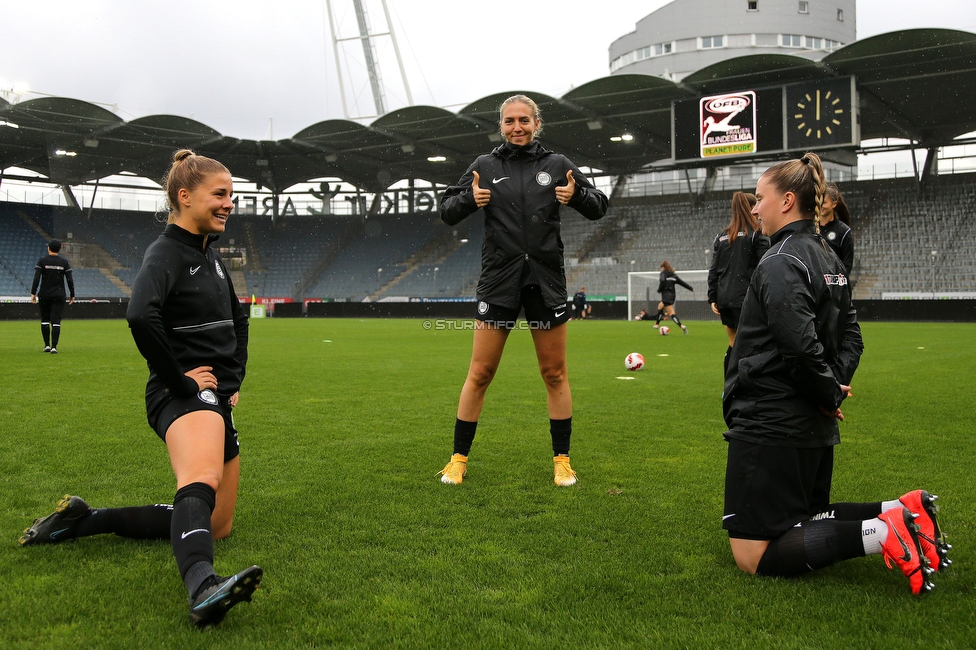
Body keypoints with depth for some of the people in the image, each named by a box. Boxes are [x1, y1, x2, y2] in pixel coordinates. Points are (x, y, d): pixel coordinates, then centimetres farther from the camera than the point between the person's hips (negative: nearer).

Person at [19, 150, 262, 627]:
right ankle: (202, 587, -67)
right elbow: (140, 316, -31)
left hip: (218, 399, 9)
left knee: (216, 526, 14)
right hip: (183, 396, -9)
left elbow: (238, 320, 30)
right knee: (202, 480, -40)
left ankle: (81, 520, 22)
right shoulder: (166, 254, -10)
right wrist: (179, 378, -23)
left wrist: (235, 377, 18)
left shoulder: (210, 255, 17)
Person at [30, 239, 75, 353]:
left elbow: (36, 278, -9)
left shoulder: (42, 261, -2)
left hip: (44, 295, 0)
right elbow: (70, 280, -2)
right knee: (56, 321, -3)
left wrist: (33, 293, -8)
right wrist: (72, 295, 5)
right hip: (59, 295, 0)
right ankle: (54, 347, -11)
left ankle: (47, 345, 13)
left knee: (45, 319, 13)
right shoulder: (64, 262, 1)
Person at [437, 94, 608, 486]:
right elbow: (447, 212, 8)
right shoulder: (485, 166, 6)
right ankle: (459, 458, 14)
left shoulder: (557, 165, 6)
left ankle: (562, 460, 20)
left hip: (546, 281, 1)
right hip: (498, 280, 0)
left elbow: (598, 207, 9)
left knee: (555, 374, 7)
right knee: (479, 373, 1)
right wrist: (469, 198, -13)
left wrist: (577, 195, -12)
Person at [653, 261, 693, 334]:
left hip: (666, 295, -8)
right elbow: (682, 282, 17)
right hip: (672, 295, 8)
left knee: (671, 313, -5)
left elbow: (662, 281, -20)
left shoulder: (663, 273, -1)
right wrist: (691, 288, 26)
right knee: (660, 306, 19)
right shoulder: (673, 275, 17)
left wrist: (659, 290, -5)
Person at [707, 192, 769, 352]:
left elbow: (713, 270, 12)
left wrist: (712, 298, 13)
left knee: (734, 344, 14)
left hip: (724, 299, 5)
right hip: (746, 298, -5)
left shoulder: (721, 236, 13)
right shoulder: (756, 234, -2)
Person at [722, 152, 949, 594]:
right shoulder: (826, 259, 14)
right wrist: (836, 386, 4)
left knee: (755, 555, -4)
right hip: (814, 429, 10)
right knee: (803, 520, 24)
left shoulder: (780, 263, -16)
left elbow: (800, 345, -26)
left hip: (771, 425, -10)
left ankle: (879, 532, -15)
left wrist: (828, 394, -9)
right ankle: (903, 512, 6)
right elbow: (850, 337, 17)